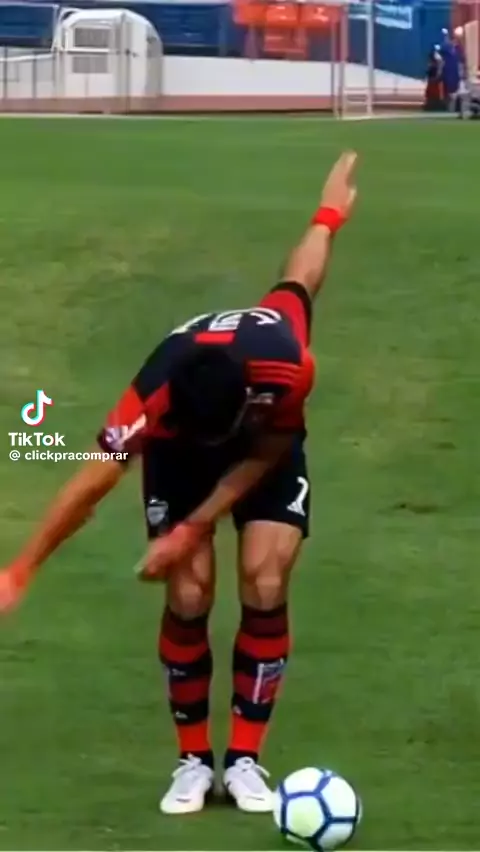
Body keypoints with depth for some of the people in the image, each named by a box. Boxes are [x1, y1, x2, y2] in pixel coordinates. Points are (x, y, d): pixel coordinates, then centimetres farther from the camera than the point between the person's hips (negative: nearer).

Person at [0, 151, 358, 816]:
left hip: (266, 451, 1)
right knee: (189, 596, -14)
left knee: (265, 589, -14)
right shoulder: (157, 397, -43)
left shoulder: (289, 364, -43)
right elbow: (93, 483, -34)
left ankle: (245, 759, -3)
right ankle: (194, 760, 2)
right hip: (178, 454, -1)